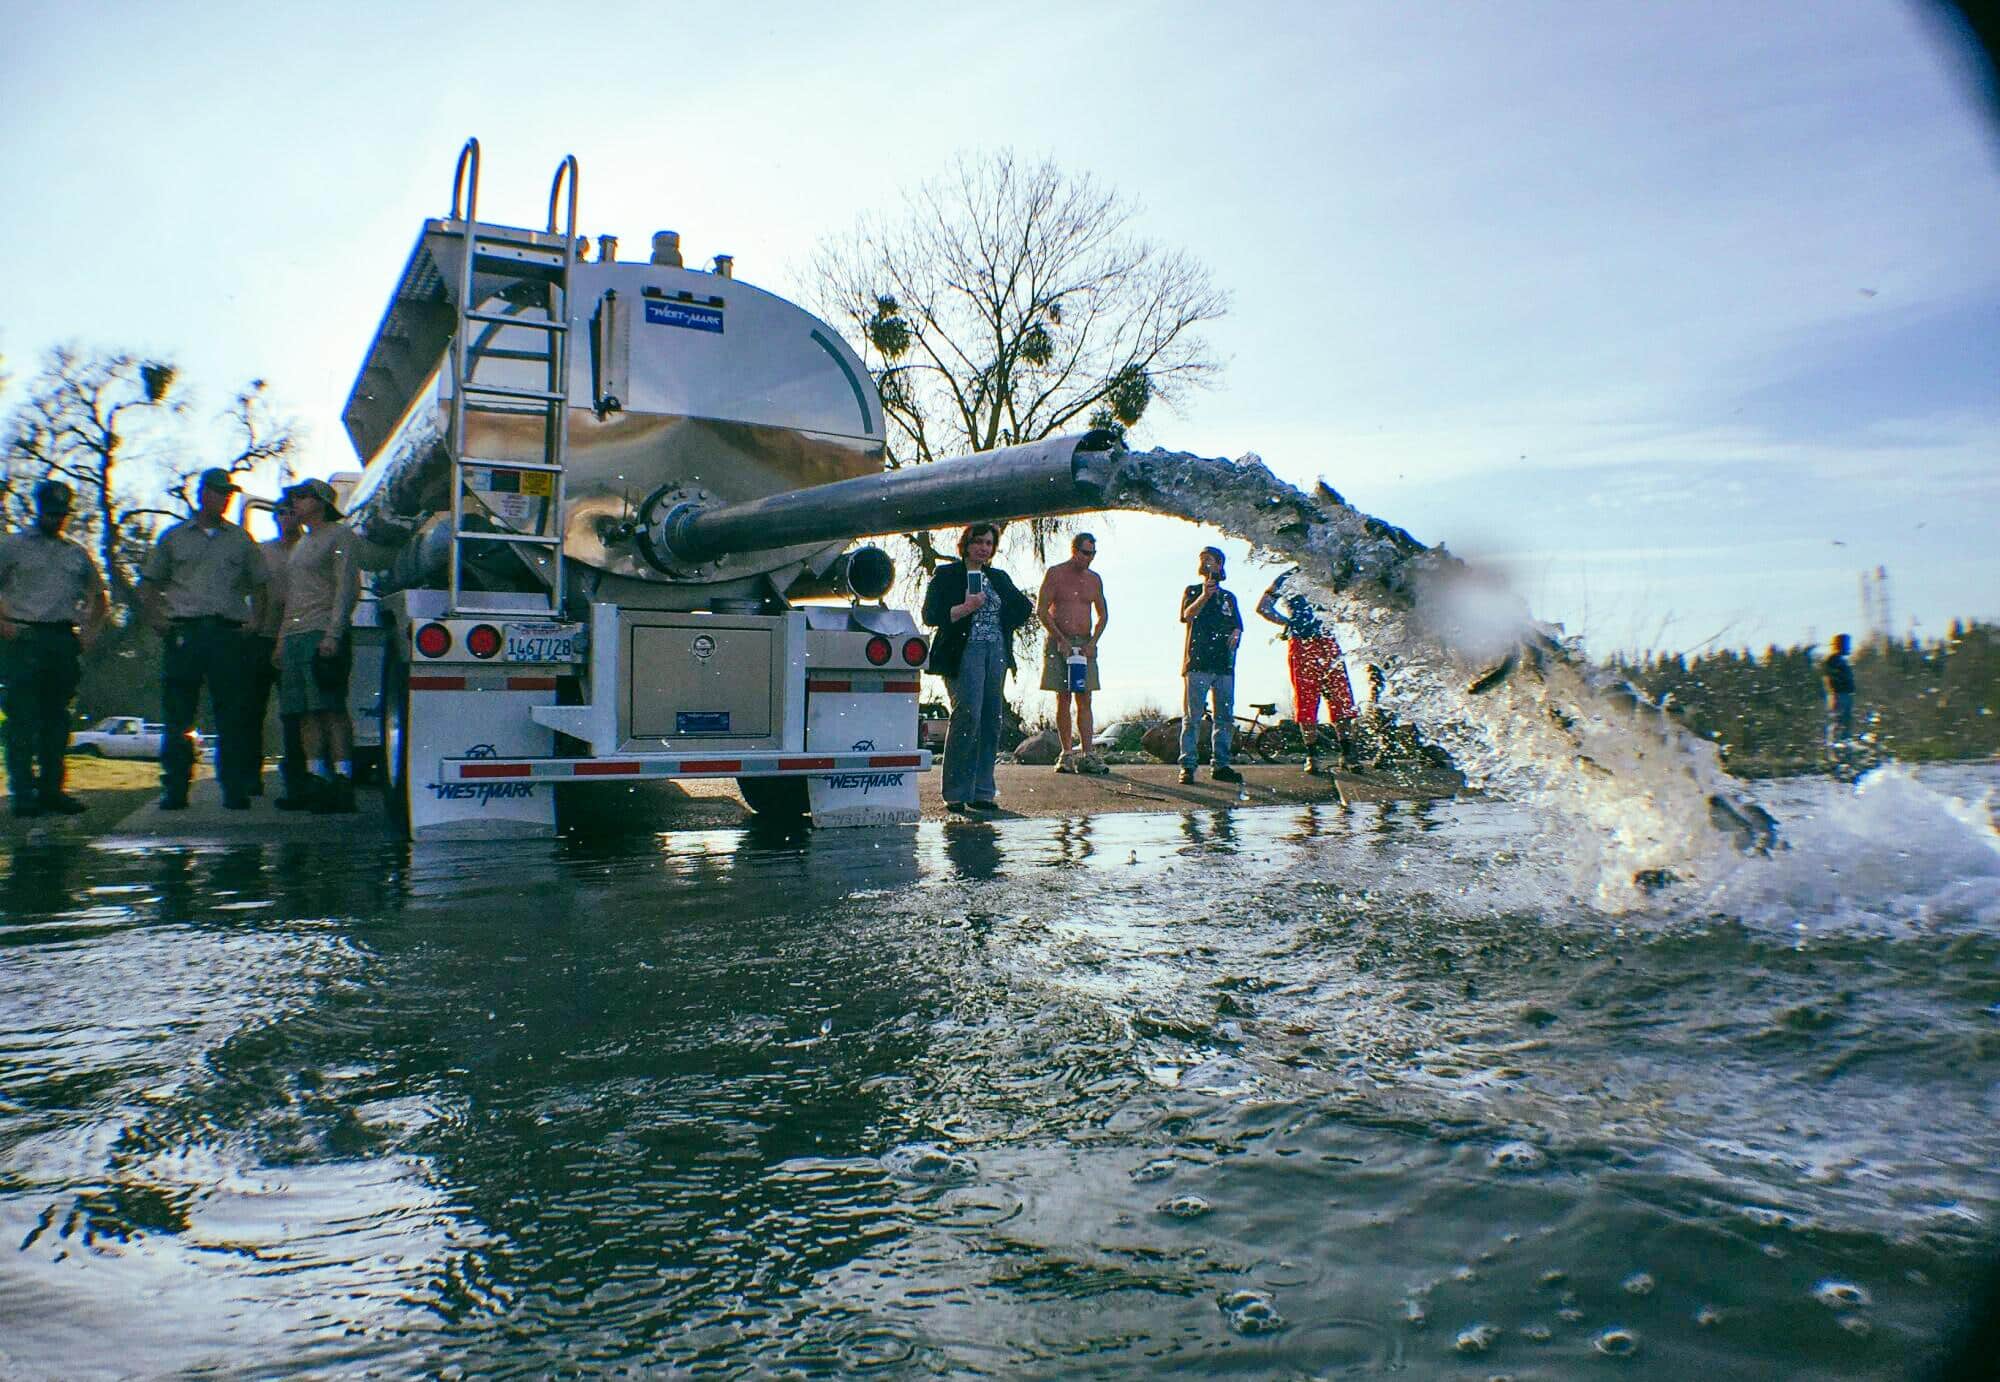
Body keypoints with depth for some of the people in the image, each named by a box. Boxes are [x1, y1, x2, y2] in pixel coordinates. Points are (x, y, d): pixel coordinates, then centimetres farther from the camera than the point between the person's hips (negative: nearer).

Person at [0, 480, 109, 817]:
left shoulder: (77, 554, 18)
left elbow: (97, 595, 28)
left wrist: (92, 630, 15)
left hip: (64, 640, 4)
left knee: (57, 719, 7)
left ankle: (52, 789, 12)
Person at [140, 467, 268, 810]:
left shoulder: (241, 540, 15)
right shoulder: (174, 537, 14)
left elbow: (259, 585, 19)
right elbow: (148, 583, 18)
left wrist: (254, 620, 4)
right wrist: (156, 618, 3)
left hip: (228, 632, 0)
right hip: (184, 631, 0)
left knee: (232, 714, -2)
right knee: (177, 714, 0)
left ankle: (236, 789, 1)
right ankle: (174, 789, 6)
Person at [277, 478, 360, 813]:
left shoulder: (339, 535, 1)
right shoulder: (301, 544, 26)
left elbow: (348, 587, -9)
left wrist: (333, 634, -18)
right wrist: (282, 641, 19)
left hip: (322, 634, -8)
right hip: (294, 636, 8)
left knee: (332, 710, -12)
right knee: (306, 714, 3)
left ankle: (342, 779, -14)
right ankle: (315, 778, 5)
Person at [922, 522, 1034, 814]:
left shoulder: (999, 578, 19)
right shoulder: (946, 575, 3)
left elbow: (1024, 607, 27)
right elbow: (930, 615, -7)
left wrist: (1002, 624, 18)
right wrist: (965, 609, -14)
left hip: (997, 653, 6)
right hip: (965, 652, -6)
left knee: (992, 719, 2)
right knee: (968, 714, -17)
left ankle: (981, 792, 8)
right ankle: (956, 793, -10)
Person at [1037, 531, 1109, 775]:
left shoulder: (1094, 579, 12)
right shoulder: (1055, 574, -1)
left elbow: (1103, 614, 16)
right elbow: (1041, 609, -6)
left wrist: (1093, 642, 1)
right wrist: (1061, 639, -12)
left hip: (1085, 643, 3)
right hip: (1058, 642, -3)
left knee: (1085, 700, -1)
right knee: (1063, 698, -1)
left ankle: (1086, 755, -3)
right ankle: (1066, 754, 3)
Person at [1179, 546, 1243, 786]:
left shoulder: (1229, 597, 20)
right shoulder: (1192, 591, 9)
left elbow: (1238, 626, 21)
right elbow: (1187, 616, -10)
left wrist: (1235, 635, -3)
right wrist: (1204, 596, -26)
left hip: (1225, 664, 4)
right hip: (1198, 662, -4)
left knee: (1224, 716, 5)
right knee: (1192, 717, -7)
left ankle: (1221, 765, 11)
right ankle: (1187, 766, -7)